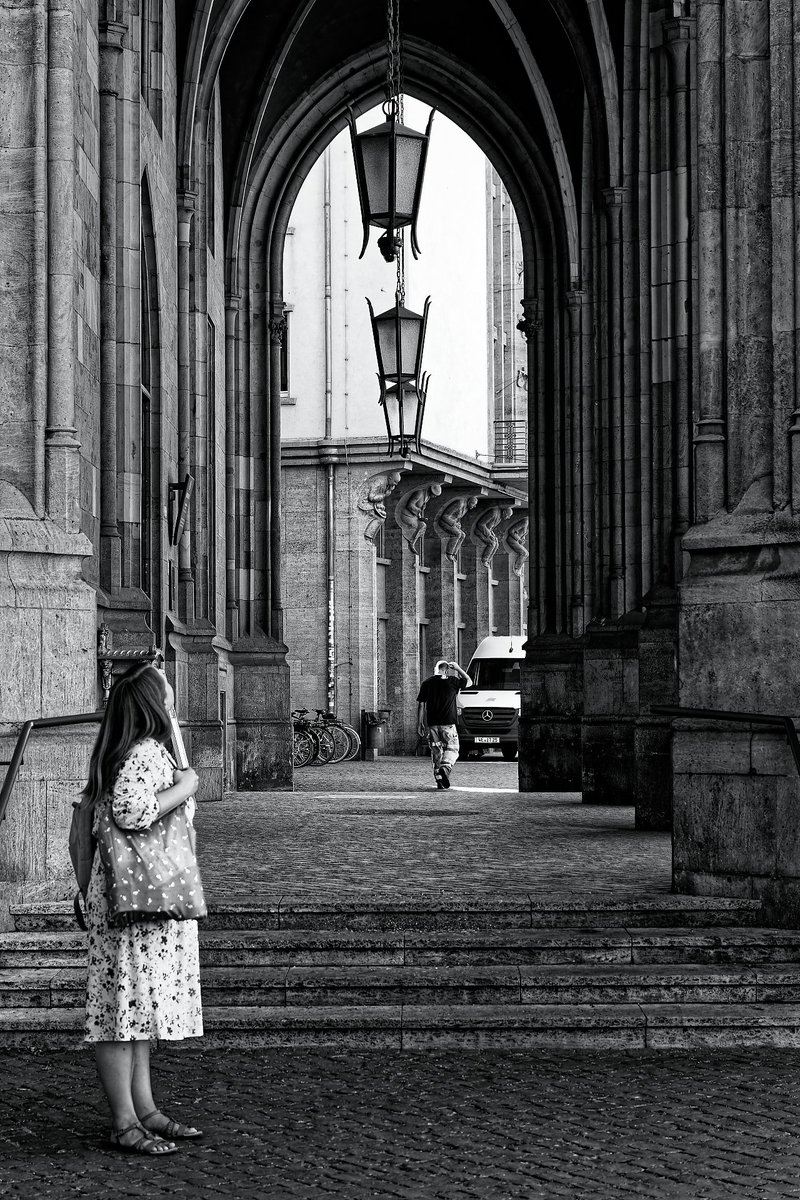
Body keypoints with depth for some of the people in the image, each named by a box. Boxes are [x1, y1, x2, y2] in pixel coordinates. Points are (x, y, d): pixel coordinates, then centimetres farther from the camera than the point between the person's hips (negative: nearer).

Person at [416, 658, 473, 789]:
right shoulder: (452, 681, -1)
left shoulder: (426, 683, 6)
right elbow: (469, 682, 16)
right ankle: (445, 767, -22)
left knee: (436, 751, 11)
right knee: (452, 748, 5)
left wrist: (419, 724, 10)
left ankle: (438, 778, 7)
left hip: (432, 724, 3)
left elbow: (421, 704, 5)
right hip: (448, 724, -3)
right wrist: (458, 669, 22)